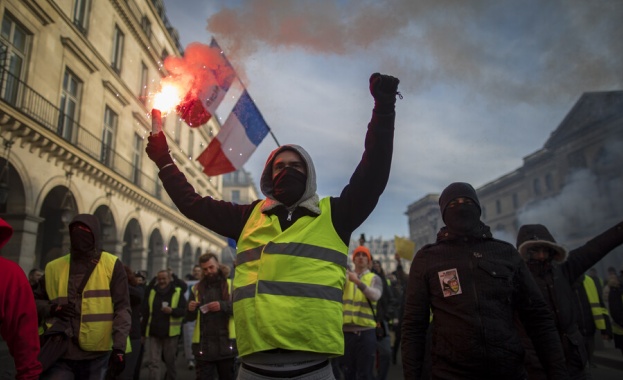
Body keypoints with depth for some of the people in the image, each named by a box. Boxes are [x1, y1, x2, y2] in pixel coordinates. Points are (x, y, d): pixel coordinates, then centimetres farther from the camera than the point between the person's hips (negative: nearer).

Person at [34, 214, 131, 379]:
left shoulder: (111, 265, -2)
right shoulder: (54, 267, 7)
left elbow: (122, 309, -5)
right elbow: (34, 301, 18)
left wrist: (119, 347, -13)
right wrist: (51, 309, -4)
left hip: (97, 355, -2)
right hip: (60, 354, 2)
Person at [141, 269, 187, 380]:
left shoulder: (178, 292, -1)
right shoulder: (152, 292, 8)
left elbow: (183, 311, -5)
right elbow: (145, 313, 10)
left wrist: (172, 310, -25)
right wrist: (143, 332, 8)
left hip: (170, 333, -2)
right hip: (154, 333, 2)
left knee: (170, 361, 11)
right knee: (152, 362, -3)